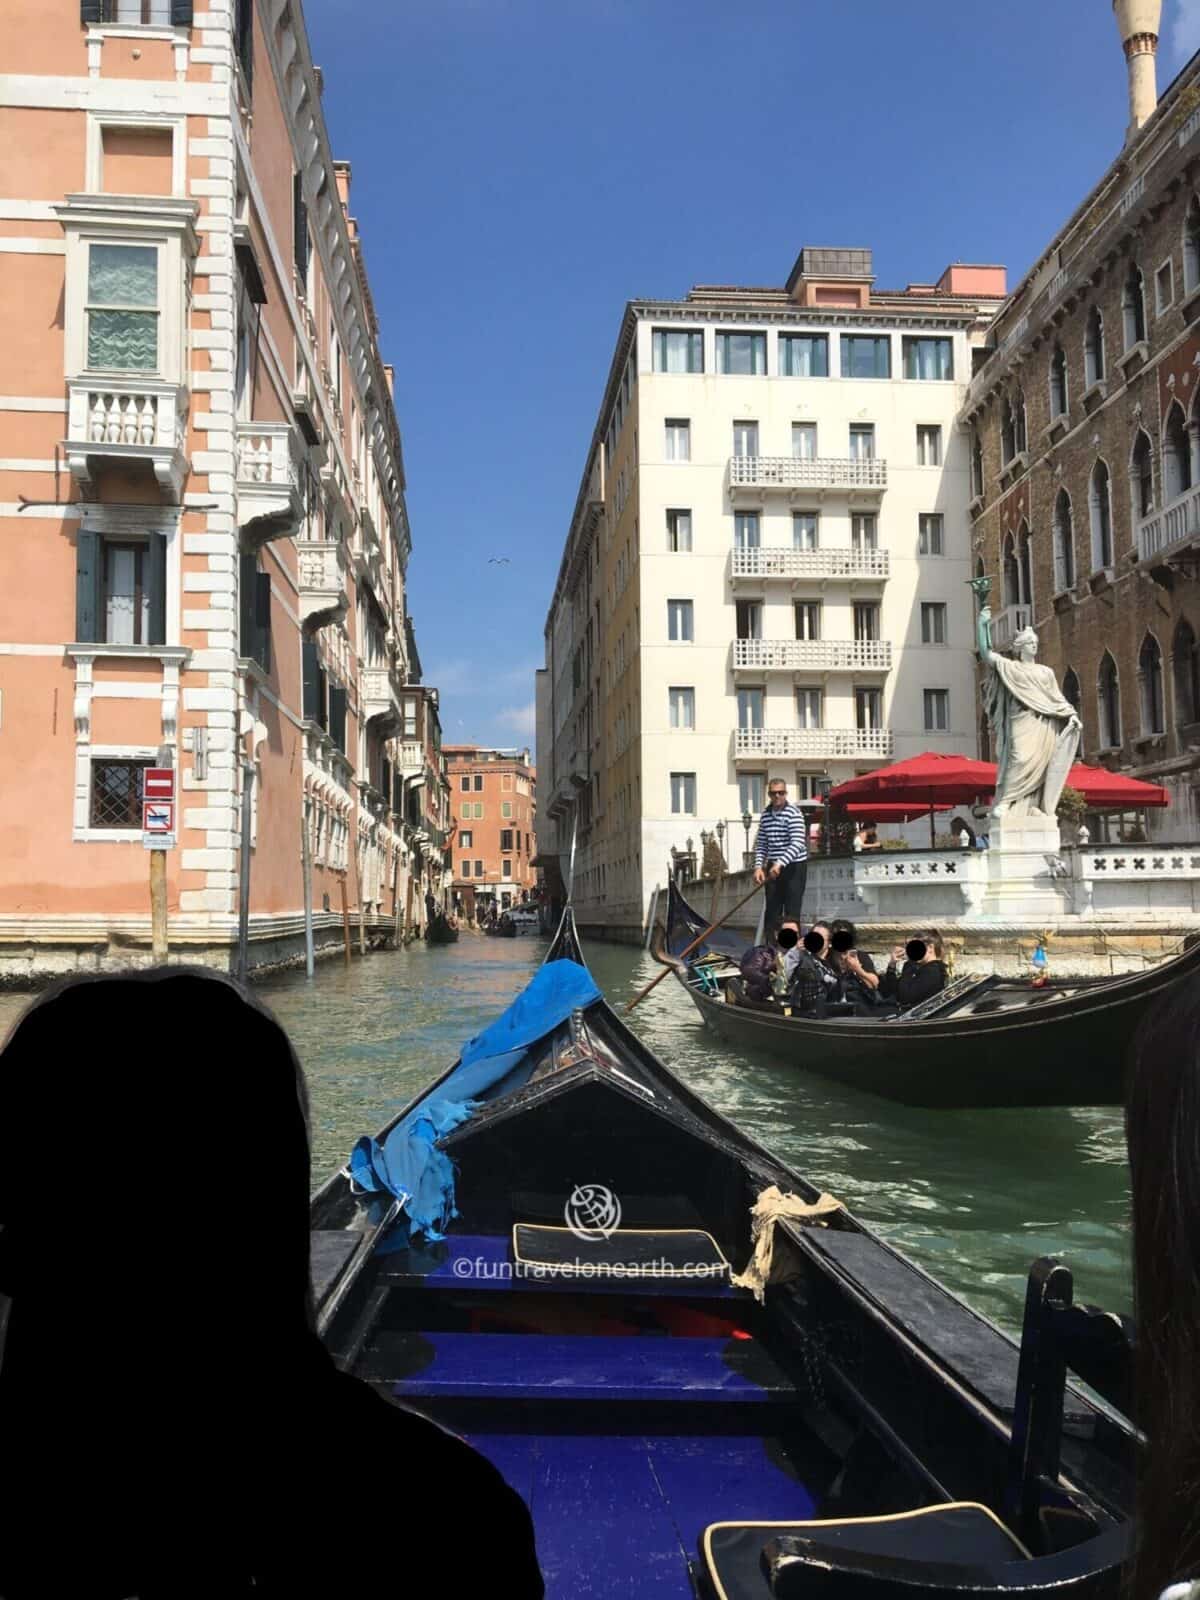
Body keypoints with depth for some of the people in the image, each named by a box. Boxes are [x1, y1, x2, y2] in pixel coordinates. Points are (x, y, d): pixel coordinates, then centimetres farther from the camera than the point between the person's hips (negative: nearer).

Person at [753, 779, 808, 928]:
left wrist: (780, 863, -27)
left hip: (794, 866, -5)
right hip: (773, 867, 5)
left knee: (792, 910, -4)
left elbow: (797, 844, -19)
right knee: (771, 910, 7)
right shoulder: (765, 815, 7)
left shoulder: (794, 813, -10)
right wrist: (758, 866, -3)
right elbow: (761, 844, 12)